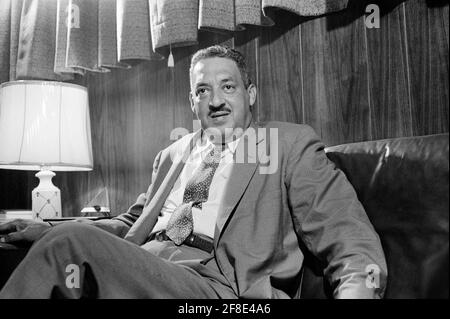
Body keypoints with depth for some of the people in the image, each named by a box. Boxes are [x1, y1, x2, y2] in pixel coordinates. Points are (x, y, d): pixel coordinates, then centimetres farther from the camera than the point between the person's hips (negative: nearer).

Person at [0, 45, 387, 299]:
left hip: (216, 284, -4)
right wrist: (50, 230, 13)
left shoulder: (291, 144, 9)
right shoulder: (174, 155, 25)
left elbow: (344, 231, 0)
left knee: (71, 245, -27)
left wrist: (357, 287, -23)